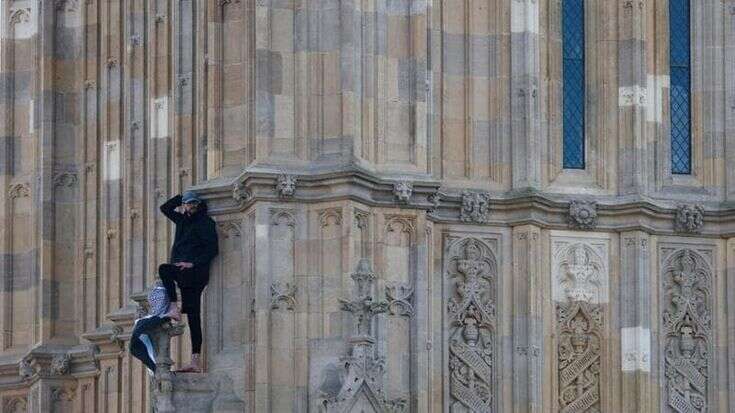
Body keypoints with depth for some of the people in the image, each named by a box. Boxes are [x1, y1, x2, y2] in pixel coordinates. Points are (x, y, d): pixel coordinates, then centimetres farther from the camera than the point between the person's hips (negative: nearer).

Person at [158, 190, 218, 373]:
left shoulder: (206, 222, -1)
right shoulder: (183, 220, 20)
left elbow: (212, 249, -10)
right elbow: (165, 208, 34)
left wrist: (193, 263, -19)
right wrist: (181, 197, 22)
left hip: (196, 271, -7)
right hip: (185, 276, 7)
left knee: (164, 269, -27)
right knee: (193, 318, 2)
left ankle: (174, 308, -24)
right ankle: (196, 362, -3)